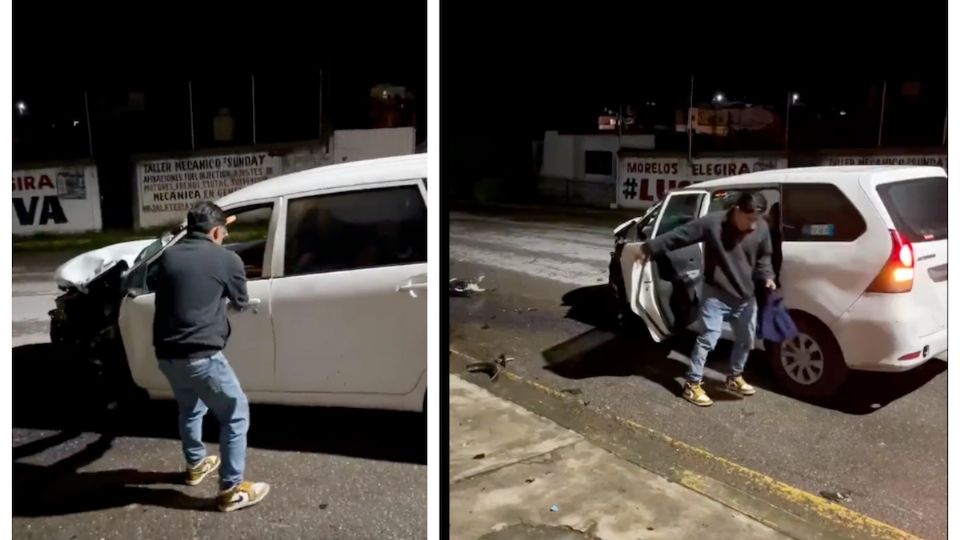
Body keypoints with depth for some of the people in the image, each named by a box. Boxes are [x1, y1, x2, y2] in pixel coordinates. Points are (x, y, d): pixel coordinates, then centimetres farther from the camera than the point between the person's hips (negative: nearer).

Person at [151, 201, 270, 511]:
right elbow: (240, 303, 9)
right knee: (236, 416, 7)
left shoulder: (168, 256, 10)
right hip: (201, 356, -7)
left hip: (166, 355, 7)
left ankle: (196, 465, 47)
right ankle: (232, 490, 9)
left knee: (190, 408, 31)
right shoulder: (225, 259, -6)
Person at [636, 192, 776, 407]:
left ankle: (735, 378, 38)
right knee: (707, 339, -8)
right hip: (716, 296, -5)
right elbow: (678, 236, -11)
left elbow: (763, 257, 11)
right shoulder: (712, 223, -18)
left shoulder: (762, 229, -5)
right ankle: (692, 385, 2)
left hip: (746, 297, 5)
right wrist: (649, 249, -7)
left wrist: (767, 277, -7)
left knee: (746, 340, 17)